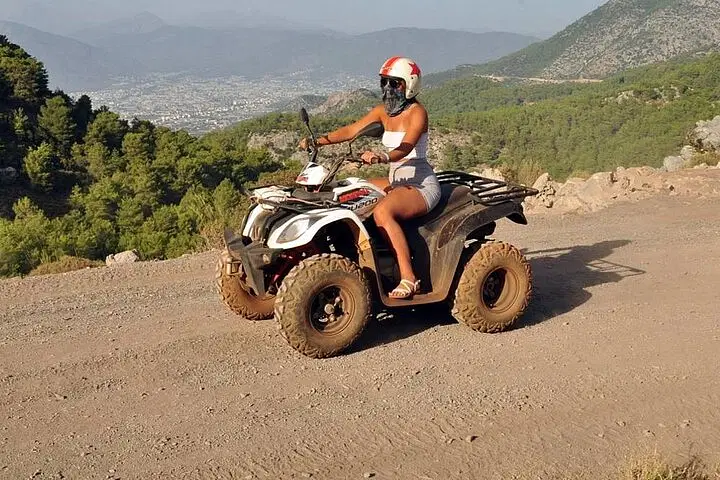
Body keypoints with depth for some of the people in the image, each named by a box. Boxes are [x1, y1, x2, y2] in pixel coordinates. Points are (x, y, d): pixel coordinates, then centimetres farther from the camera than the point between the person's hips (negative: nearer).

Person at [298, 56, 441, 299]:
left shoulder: (417, 112, -12)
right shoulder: (384, 111, 11)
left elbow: (404, 149, -27)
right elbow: (351, 130, 4)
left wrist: (381, 157, -47)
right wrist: (319, 140, -10)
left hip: (421, 185, -9)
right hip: (396, 182, 9)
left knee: (382, 212, -35)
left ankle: (408, 278, -33)